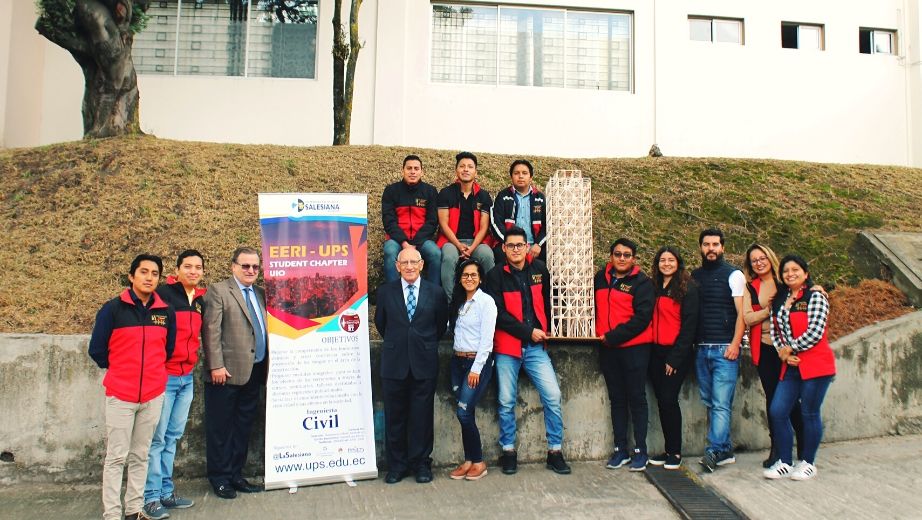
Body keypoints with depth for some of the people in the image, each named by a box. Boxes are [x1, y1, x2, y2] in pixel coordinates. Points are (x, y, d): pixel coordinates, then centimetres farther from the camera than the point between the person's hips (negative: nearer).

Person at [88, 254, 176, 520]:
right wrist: (120, 372, 10)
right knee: (116, 457, 3)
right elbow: (97, 350, 1)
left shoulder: (166, 312, 3)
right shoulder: (113, 308, -6)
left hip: (154, 395, 3)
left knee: (140, 456, 12)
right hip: (120, 394, -3)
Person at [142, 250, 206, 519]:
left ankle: (166, 491, 22)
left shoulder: (201, 300, 10)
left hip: (187, 378, 7)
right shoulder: (162, 294, -10)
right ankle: (151, 497, 8)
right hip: (163, 376, -7)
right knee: (157, 438, -1)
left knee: (173, 436, 13)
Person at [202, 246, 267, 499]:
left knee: (243, 427, 13)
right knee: (220, 428, 5)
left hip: (253, 373, 6)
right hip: (227, 373, -6)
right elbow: (211, 331, -11)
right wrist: (216, 366, -16)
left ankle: (236, 475, 24)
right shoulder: (218, 291, -4)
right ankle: (219, 478, 17)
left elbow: (264, 329, 13)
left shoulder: (260, 293, 14)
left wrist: (266, 365, 6)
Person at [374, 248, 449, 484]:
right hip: (394, 364, 1)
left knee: (422, 417, 6)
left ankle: (421, 463, 20)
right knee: (394, 416, 7)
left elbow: (442, 325, 13)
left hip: (424, 364, 0)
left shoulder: (436, 293, 1)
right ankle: (397, 464, 20)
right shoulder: (385, 291, 2)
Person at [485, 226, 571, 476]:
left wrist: (544, 330, 13)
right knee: (507, 402, 5)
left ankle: (555, 451, 10)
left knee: (553, 396, -3)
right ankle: (508, 452, 20)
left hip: (536, 347, 2)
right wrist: (529, 331, -12)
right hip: (507, 347, -2)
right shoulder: (496, 275, -6)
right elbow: (499, 314, -11)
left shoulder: (539, 270, 5)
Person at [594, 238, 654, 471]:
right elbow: (595, 306, 21)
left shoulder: (642, 283, -5)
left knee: (637, 398, 3)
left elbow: (642, 318, -14)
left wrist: (612, 336, -16)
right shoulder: (600, 278, 9)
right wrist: (600, 334, 5)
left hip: (634, 347, -5)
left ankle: (640, 450, 12)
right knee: (616, 399, 11)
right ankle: (620, 449, 19)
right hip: (607, 349, 5)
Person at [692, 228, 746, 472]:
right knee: (710, 403, 7)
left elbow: (741, 313, -4)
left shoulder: (733, 275, 2)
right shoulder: (694, 276, 14)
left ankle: (715, 450, -8)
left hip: (725, 349, -5)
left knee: (721, 403, -9)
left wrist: (735, 344, -13)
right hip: (701, 349, 5)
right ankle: (725, 450, 15)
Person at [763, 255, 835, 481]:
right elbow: (774, 331, 12)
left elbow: (815, 333, -14)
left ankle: (808, 463, 18)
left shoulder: (815, 296, -6)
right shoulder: (779, 300, 13)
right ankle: (784, 462, 11)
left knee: (809, 413, 2)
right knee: (777, 411, -1)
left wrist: (790, 349, -7)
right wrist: (783, 352, -5)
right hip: (790, 366, 6)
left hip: (815, 364, -6)